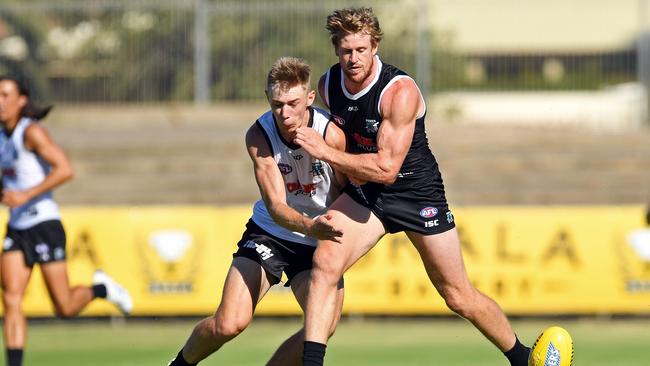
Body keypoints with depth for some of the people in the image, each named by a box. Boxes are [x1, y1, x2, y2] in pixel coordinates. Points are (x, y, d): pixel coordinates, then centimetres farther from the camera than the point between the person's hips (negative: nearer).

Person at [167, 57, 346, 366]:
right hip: (268, 233, 0)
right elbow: (276, 207, -27)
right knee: (229, 324, -15)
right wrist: (309, 226, -47)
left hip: (319, 242, 0)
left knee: (323, 328, -22)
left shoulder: (331, 135, -23)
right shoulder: (259, 136, -19)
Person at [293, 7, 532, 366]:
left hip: (417, 193, -4)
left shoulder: (400, 91, -26)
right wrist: (348, 170, 0)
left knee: (459, 297, 4)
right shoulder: (327, 85, -6)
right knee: (324, 261, -22)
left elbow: (387, 168, -30)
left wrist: (324, 152, -30)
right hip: (364, 193, 5)